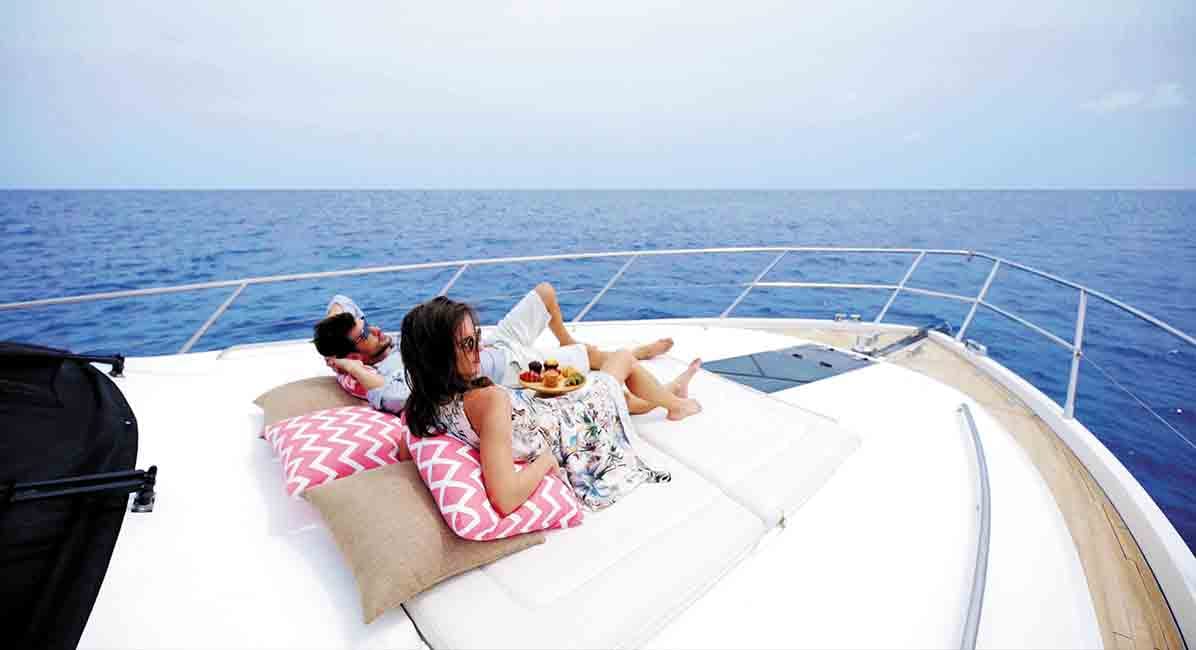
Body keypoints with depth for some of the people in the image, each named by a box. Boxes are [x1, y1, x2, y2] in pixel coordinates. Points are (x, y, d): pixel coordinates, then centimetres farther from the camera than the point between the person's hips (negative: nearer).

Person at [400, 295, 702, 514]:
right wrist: (545, 458, -29)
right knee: (624, 357, 16)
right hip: (578, 435, -7)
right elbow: (505, 499, -47)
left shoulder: (424, 403, -19)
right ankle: (677, 403, 48)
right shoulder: (489, 400, -42)